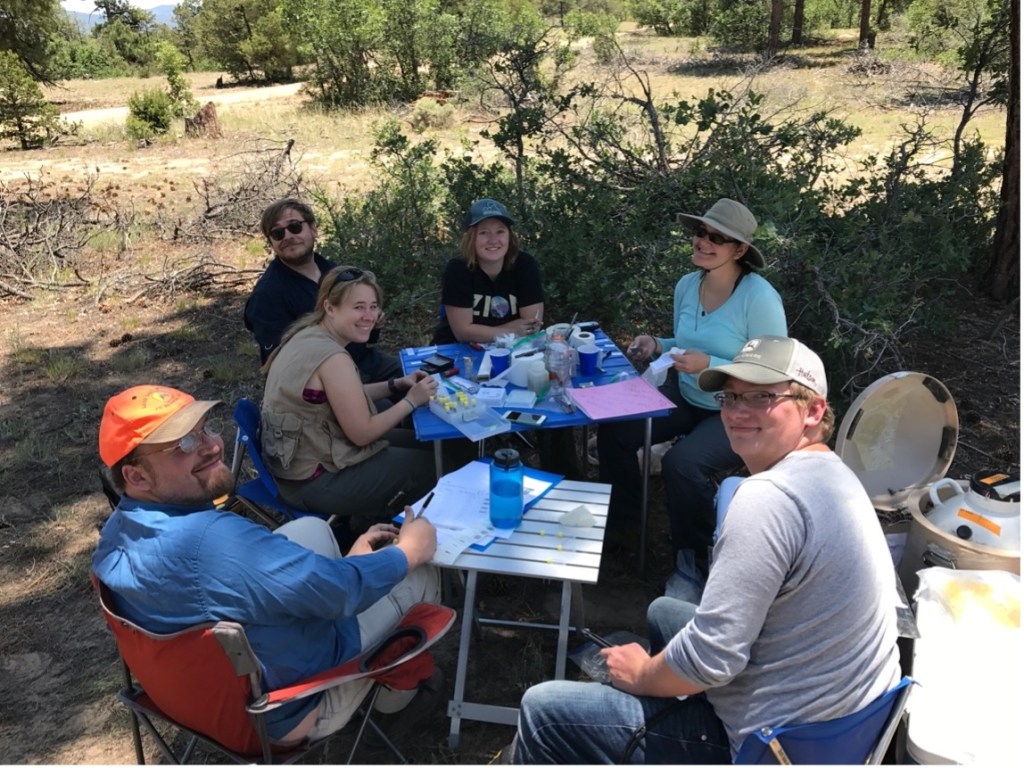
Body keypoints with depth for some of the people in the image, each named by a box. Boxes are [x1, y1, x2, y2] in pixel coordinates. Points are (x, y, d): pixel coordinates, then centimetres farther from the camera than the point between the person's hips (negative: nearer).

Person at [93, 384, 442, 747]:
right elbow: (343, 591, -30)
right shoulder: (214, 538, -41)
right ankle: (396, 690, 33)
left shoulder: (116, 532, -9)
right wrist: (410, 551, -11)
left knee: (311, 529, 17)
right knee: (421, 573, 6)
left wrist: (345, 562, 6)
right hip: (285, 713, -7)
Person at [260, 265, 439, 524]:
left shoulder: (310, 333, 1)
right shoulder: (333, 358, -27)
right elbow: (361, 433, -21)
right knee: (426, 463, 6)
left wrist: (396, 385, 6)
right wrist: (411, 400, -11)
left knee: (416, 442, 20)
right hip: (313, 480, -9)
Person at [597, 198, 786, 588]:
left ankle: (692, 564, -1)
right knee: (613, 430, -8)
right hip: (686, 398, 7)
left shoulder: (759, 298, -21)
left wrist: (710, 365, -31)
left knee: (682, 464, -30)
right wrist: (656, 345, -6)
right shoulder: (687, 285, 0)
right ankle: (619, 519, 19)